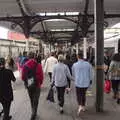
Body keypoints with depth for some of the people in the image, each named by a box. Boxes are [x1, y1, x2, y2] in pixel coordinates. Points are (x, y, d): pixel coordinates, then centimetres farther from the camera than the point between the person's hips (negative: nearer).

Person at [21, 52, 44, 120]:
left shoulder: (25, 65, -7)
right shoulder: (38, 65, -16)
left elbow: (23, 76, -4)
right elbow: (41, 76, -13)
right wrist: (40, 83, 5)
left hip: (28, 85, 3)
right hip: (36, 85, -3)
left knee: (31, 99, 21)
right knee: (35, 100, 9)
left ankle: (34, 113, 36)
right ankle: (34, 114, 3)